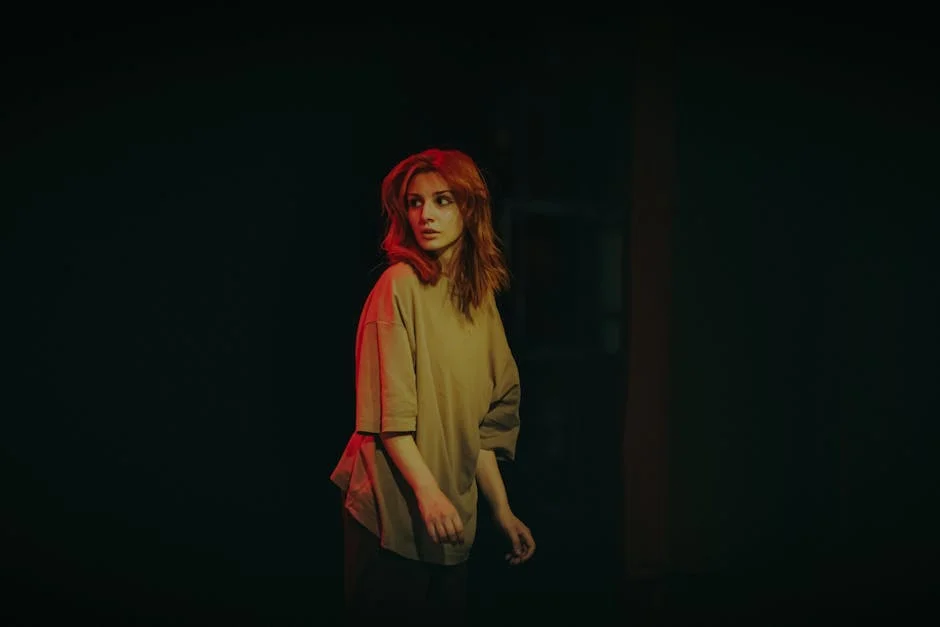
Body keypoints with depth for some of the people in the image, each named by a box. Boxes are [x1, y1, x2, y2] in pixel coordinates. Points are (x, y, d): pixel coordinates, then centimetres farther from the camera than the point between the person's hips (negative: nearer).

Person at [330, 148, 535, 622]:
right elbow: (388, 409, -15)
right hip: (392, 511, -6)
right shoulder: (400, 284, -10)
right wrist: (427, 491, -22)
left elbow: (482, 421, 13)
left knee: (447, 612, 12)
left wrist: (502, 510, 11)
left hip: (452, 519, 6)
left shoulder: (481, 298, 10)